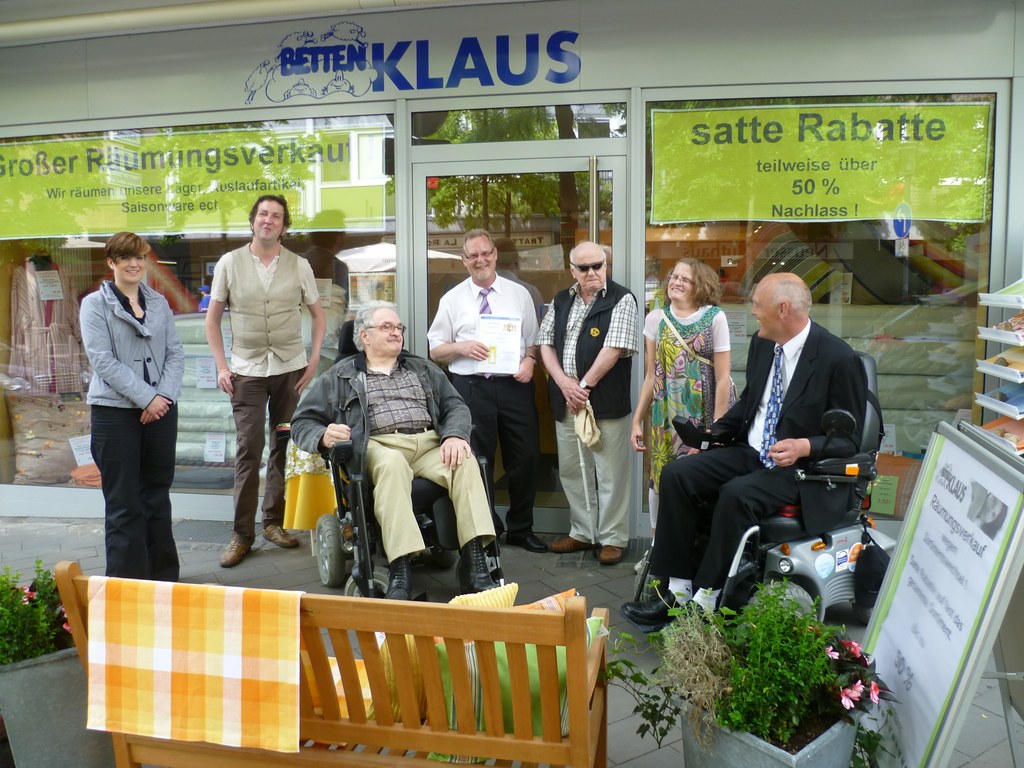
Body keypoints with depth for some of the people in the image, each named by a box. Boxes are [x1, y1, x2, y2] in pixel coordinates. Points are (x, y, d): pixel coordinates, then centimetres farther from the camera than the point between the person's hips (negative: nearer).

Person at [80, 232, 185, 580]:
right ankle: (126, 583, 10)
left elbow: (176, 352, 6)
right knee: (124, 505, 0)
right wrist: (146, 398, -15)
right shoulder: (95, 304, -1)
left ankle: (164, 577, 22)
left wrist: (164, 395, -9)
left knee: (158, 496, 11)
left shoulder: (159, 302, 10)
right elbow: (102, 360, -10)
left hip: (161, 409, 4)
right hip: (115, 411, -4)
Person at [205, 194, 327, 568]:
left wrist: (313, 361, 0)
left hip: (291, 369, 1)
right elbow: (212, 319, 7)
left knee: (285, 446, 5)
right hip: (247, 371, -1)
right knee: (248, 449, -3)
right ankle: (242, 534, 6)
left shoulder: (299, 266, 4)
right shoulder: (229, 263, 3)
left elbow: (318, 315, 10)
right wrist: (221, 366, -1)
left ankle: (274, 521, 20)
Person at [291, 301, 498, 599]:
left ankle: (474, 564, -34)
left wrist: (455, 435, -6)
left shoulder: (423, 370, 27)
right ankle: (400, 572, -45)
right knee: (392, 463, -39)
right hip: (379, 447, -2)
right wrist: (323, 436, -9)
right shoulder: (339, 376, 20)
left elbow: (455, 406, 17)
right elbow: (303, 422, 15)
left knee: (465, 461, -30)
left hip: (429, 443, 3)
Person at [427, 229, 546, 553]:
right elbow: (435, 350, 7)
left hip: (515, 384, 1)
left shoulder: (519, 294, 9)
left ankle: (520, 529, 27)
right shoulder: (452, 299, 5)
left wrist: (529, 360, -11)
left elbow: (533, 340, 10)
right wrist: (461, 347, -12)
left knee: (525, 457, 6)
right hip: (471, 387, -1)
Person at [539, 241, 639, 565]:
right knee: (571, 470, 13)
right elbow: (546, 344, 8)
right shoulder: (561, 302, 14)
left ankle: (612, 538, 13)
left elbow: (613, 349, -12)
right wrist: (564, 384, -7)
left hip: (606, 401, -5)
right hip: (565, 401, 6)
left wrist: (584, 387, -11)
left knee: (609, 472, 0)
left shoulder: (621, 300, -4)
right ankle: (583, 532, 26)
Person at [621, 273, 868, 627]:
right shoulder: (762, 343, 6)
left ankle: (705, 601, -19)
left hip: (802, 466, -7)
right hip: (750, 452, 7)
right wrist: (714, 433, 8)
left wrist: (805, 447, -28)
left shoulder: (840, 359, -14)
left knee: (737, 494, -34)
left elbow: (849, 440, -10)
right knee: (676, 474, -14)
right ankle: (679, 588, -12)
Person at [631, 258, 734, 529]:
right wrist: (637, 421, 2)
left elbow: (722, 378, -7)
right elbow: (650, 376, 5)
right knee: (662, 479, 5)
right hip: (666, 418, 3)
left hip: (703, 417, -2)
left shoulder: (715, 318, -5)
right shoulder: (656, 318, 4)